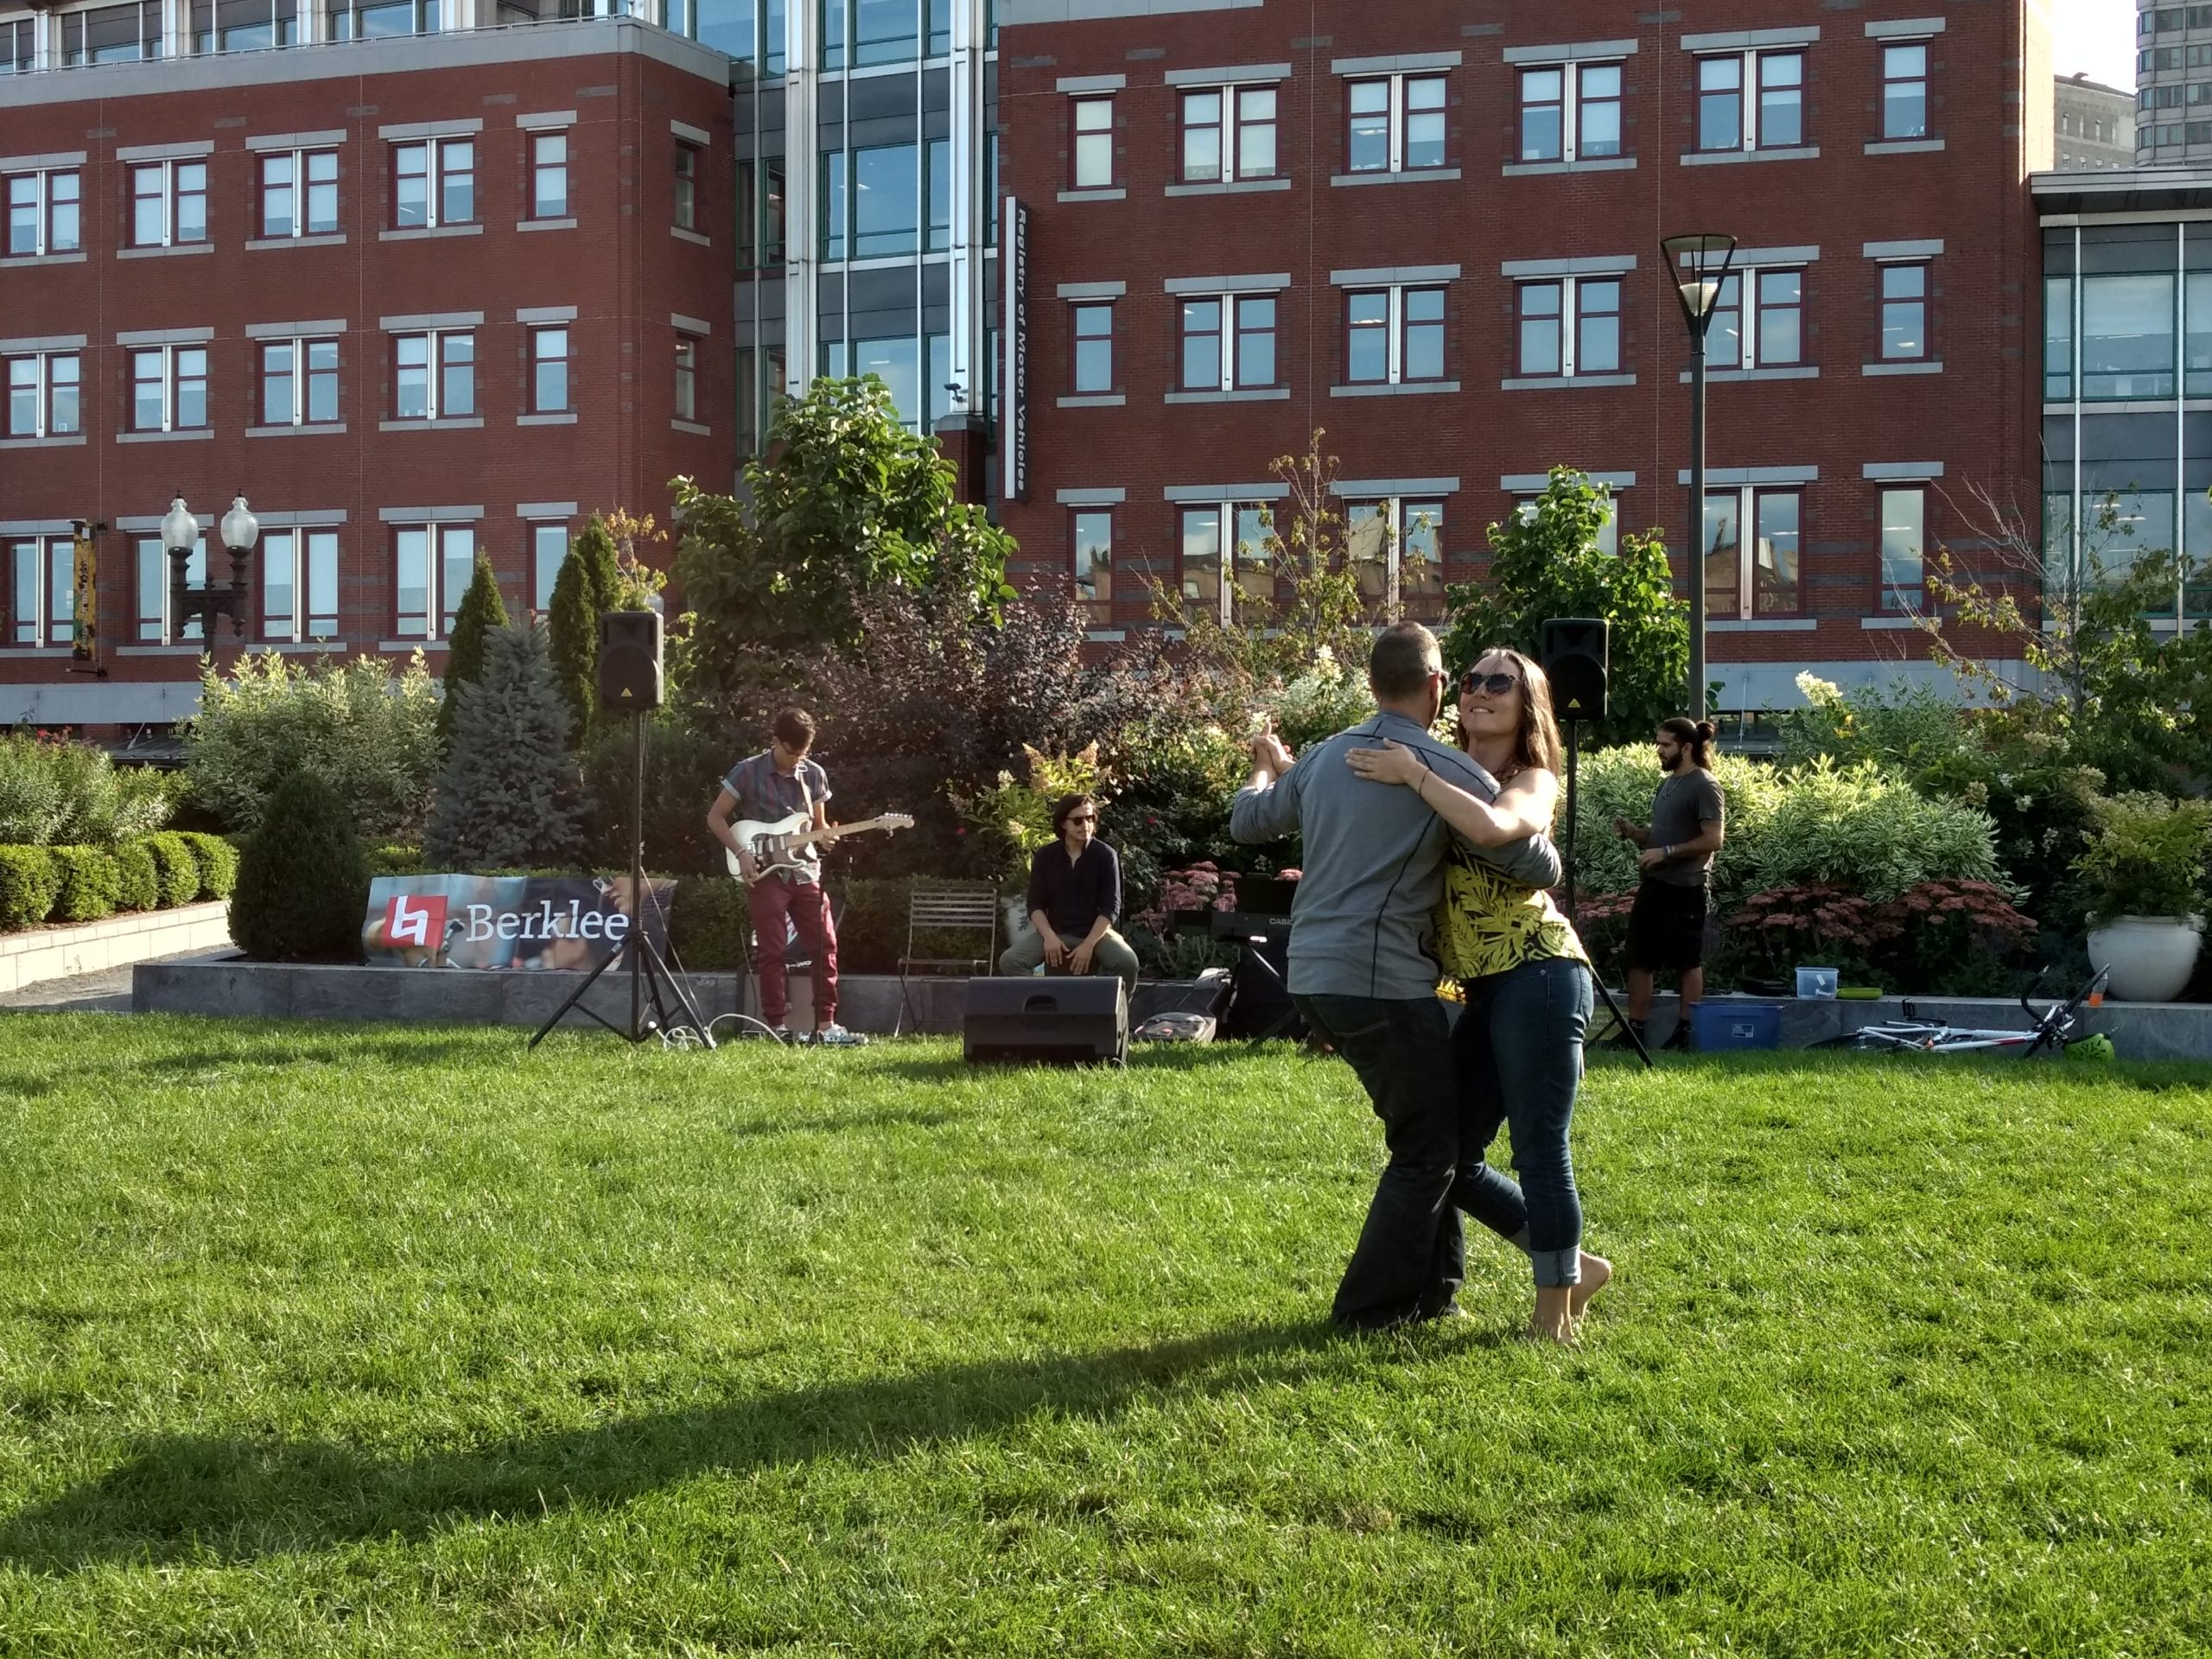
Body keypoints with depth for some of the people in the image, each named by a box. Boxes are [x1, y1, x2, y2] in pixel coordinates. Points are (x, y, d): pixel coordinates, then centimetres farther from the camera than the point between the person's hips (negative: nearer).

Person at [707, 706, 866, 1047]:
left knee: (825, 945, -1)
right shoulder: (747, 772, -6)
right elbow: (715, 817, -1)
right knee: (772, 951, -4)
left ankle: (826, 1025, 3)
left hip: (805, 872, 4)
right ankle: (777, 1026, 1)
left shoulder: (814, 774, 7)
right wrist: (742, 853, -11)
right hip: (765, 873, -4)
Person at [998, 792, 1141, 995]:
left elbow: (1111, 908, -8)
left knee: (1128, 962, -32)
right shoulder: (1044, 855, 1)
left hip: (1096, 932, -2)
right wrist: (1049, 936, -17)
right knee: (1009, 961, -23)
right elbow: (1035, 905, 1)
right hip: (1055, 931, 2)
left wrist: (1089, 944, -20)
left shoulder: (1106, 855, -5)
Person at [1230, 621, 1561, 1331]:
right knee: (1426, 1147, 6)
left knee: (1429, 1128, 21)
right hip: (1381, 981, -8)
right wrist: (1541, 836, 17)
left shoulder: (1323, 757, 10)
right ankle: (1374, 1308, 9)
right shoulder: (1448, 771, -10)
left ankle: (1432, 1287, 27)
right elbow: (1539, 867, -8)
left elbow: (1247, 821, 24)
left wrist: (1266, 770, 45)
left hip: (1317, 977, 8)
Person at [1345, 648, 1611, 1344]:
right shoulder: (1451, 781, 18)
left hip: (1539, 978, -8)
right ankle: (1574, 1265, 23)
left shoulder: (1534, 781, 0)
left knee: (1539, 1150, -5)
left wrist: (1412, 774, -15)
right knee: (1450, 1155, 9)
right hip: (1486, 995, 8)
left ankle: (1555, 1306, 8)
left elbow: (1492, 826, -25)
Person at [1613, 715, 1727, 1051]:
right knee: (1639, 960, 8)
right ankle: (1635, 1029, 13)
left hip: (1684, 889, -9)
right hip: (1653, 885, 9)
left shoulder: (1704, 786, -10)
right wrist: (1632, 832, 5)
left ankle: (1685, 1032, 5)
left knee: (1687, 963, 0)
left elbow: (1714, 839, -17)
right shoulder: (1667, 783, 16)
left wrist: (1667, 852, -20)